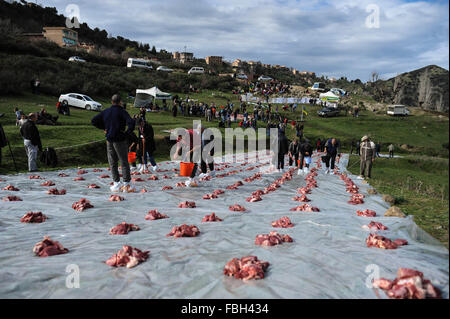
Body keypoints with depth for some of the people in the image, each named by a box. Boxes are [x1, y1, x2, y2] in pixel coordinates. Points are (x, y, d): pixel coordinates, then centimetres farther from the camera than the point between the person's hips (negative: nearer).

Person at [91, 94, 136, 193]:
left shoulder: (105, 112, 7)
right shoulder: (122, 112, -8)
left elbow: (93, 121, 9)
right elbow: (131, 123, -23)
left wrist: (104, 128, 11)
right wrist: (127, 133, -10)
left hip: (109, 140, 5)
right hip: (120, 140, -4)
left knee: (112, 163, 12)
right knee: (124, 162, 2)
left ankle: (116, 183, 12)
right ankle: (126, 184, 1)